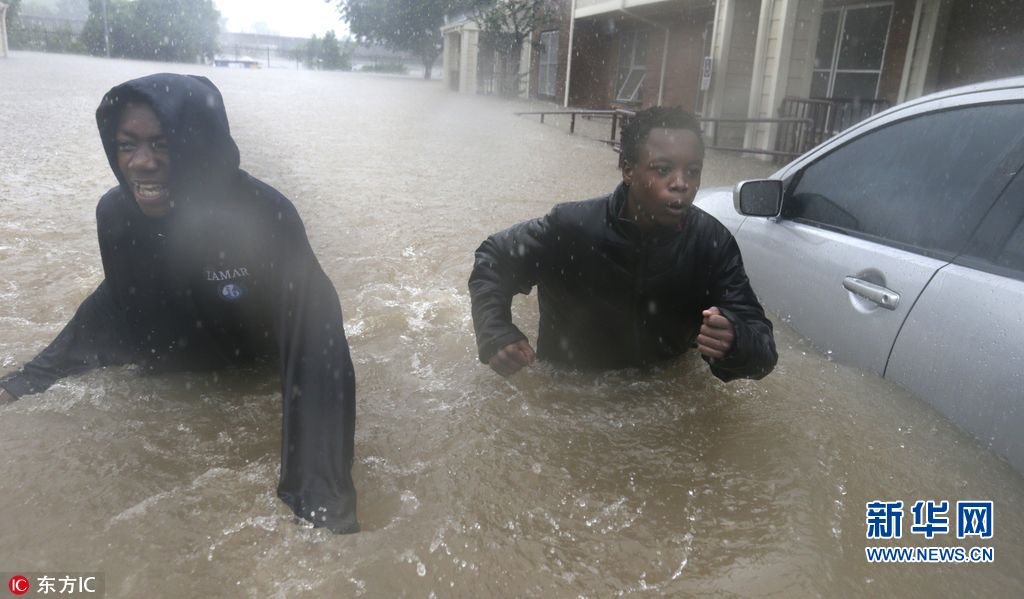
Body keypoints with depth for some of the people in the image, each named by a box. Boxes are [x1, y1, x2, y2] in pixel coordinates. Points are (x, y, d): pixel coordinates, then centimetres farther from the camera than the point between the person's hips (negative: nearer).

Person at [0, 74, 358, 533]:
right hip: (173, 382, 5)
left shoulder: (265, 215, -34)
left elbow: (313, 348, -37)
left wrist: (320, 498, -44)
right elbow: (117, 305, 3)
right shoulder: (115, 212, -18)